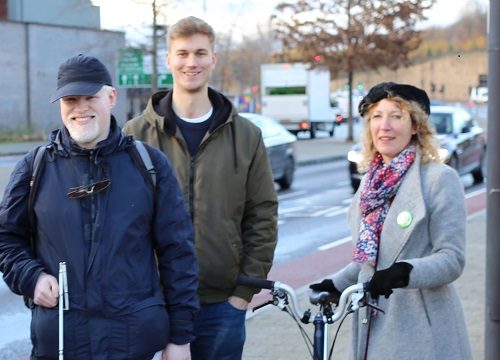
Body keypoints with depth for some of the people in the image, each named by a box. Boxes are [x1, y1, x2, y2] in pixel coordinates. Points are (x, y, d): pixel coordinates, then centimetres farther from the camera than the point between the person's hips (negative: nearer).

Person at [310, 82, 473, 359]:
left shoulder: (440, 178, -8)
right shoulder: (371, 181, 13)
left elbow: (452, 259, -12)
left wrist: (405, 272, -28)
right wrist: (335, 284, 11)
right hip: (373, 328, 6)